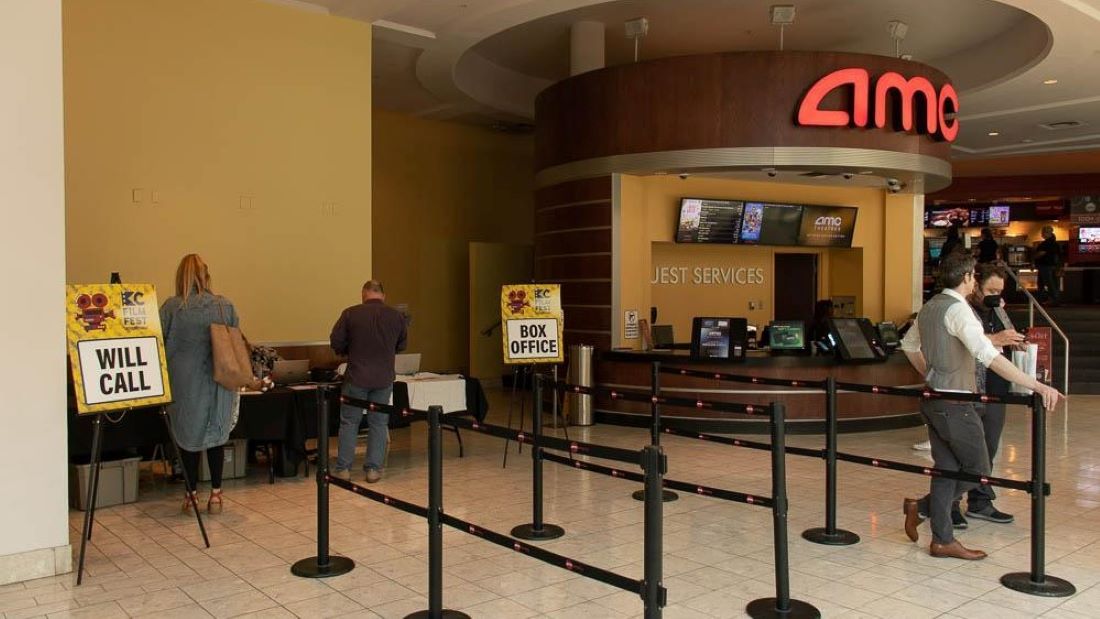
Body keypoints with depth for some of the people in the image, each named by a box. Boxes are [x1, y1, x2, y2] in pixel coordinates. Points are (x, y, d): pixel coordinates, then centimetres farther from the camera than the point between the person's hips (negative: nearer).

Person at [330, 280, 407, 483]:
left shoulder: (350, 314, -8)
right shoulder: (396, 316, -1)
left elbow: (336, 342, -4)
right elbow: (401, 345, 10)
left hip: (356, 377, -1)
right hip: (384, 378, 2)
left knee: (349, 422, 9)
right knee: (379, 423, 9)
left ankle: (344, 469, 12)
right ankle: (373, 469, 10)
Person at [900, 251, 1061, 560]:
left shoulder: (929, 307, 10)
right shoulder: (958, 309, -18)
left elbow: (909, 344, 24)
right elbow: (988, 356, -30)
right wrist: (1036, 386, -32)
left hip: (933, 401, 9)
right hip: (955, 405, -9)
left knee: (947, 469, 13)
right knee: (978, 470, 6)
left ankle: (943, 540, 16)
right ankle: (922, 507, 6)